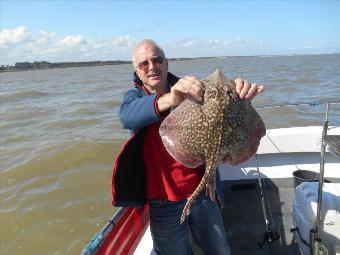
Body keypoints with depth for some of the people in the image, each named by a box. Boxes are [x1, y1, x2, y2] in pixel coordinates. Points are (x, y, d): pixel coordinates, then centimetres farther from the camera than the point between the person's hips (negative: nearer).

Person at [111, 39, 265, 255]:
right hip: (164, 202, -1)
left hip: (203, 193, 1)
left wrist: (238, 95, -41)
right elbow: (128, 116, -25)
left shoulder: (188, 89, 2)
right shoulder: (135, 96, 0)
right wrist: (169, 99, -44)